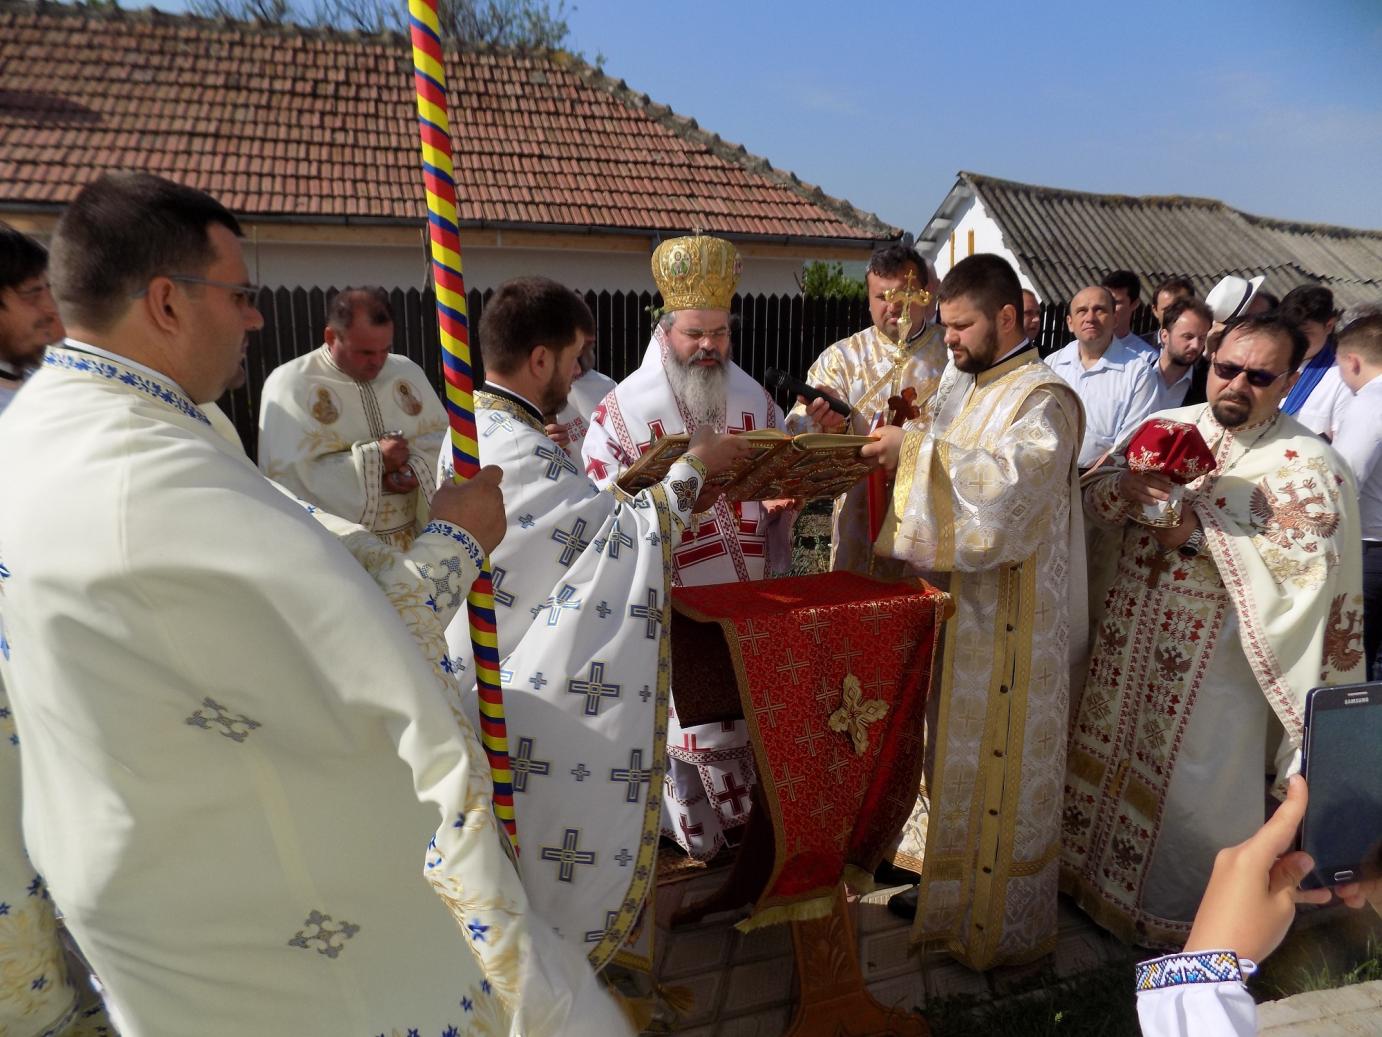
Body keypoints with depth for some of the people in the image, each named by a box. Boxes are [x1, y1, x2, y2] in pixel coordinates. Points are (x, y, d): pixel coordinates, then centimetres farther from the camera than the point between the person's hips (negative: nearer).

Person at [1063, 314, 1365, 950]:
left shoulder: (1306, 464, -10)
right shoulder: (1166, 427, 4)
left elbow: (1311, 559, -20)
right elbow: (1092, 494, 3)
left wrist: (1200, 529, -26)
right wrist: (1125, 488, -20)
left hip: (1213, 660, -4)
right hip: (1128, 639, 5)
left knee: (1195, 788, 8)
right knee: (1110, 752, 18)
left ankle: (1179, 911, 32)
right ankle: (1095, 871, 41)